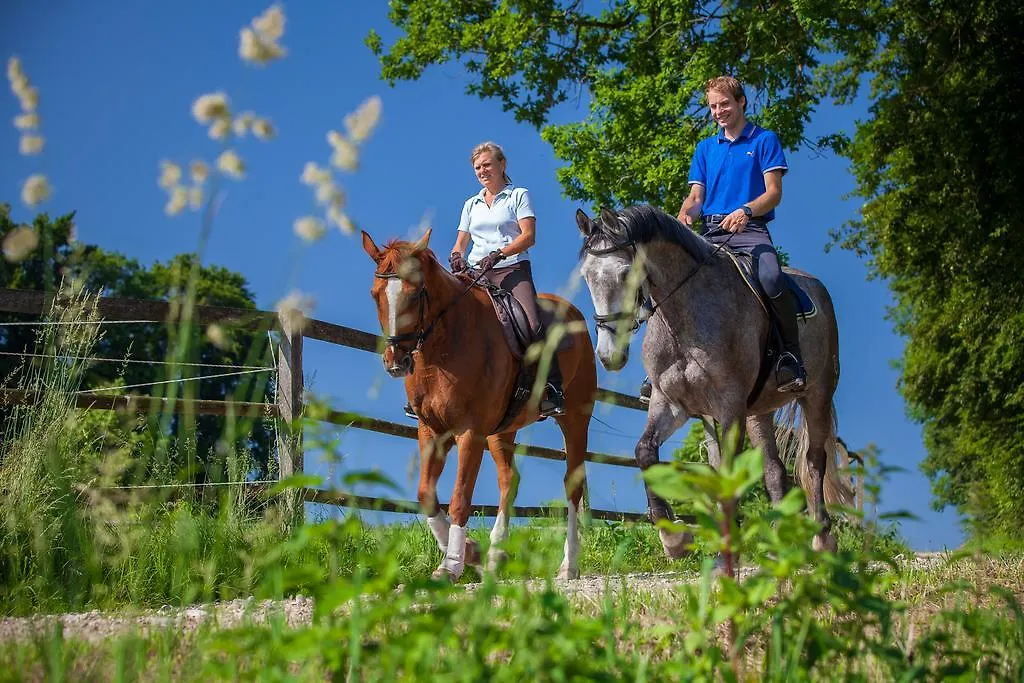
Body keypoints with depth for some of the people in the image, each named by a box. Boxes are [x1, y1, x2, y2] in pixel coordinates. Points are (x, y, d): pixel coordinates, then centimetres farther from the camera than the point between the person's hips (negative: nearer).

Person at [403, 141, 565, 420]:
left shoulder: (519, 196, 9)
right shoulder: (471, 204, 23)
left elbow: (529, 236, -4)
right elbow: (461, 242, 22)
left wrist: (498, 254, -19)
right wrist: (456, 256, -4)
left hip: (513, 270, -4)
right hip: (475, 273, 4)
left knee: (535, 326, -27)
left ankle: (552, 389, -27)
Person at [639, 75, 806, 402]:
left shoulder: (764, 140, 9)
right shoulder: (705, 148, 22)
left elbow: (774, 192, 0)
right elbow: (696, 196, 16)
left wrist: (745, 210, -20)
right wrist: (685, 214, -9)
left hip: (750, 230, -4)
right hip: (710, 233, 4)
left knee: (771, 280, -34)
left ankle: (791, 353, -18)